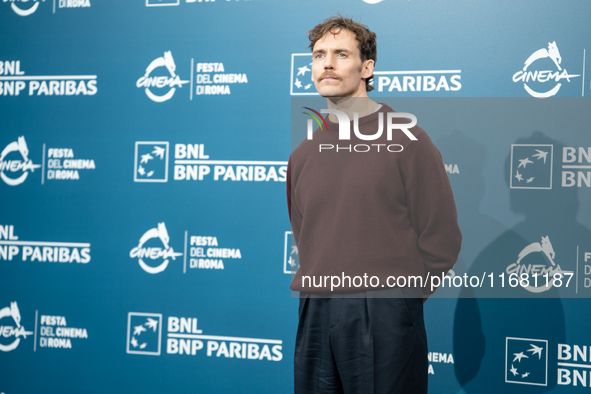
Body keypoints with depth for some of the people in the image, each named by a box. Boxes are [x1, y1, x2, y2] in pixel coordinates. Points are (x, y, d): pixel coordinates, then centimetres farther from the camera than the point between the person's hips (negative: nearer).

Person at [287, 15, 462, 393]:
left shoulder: (407, 139, -2)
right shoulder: (302, 153, 13)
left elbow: (442, 237, -4)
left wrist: (403, 295, -1)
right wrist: (320, 288, 7)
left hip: (386, 319, -4)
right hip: (316, 316, 5)